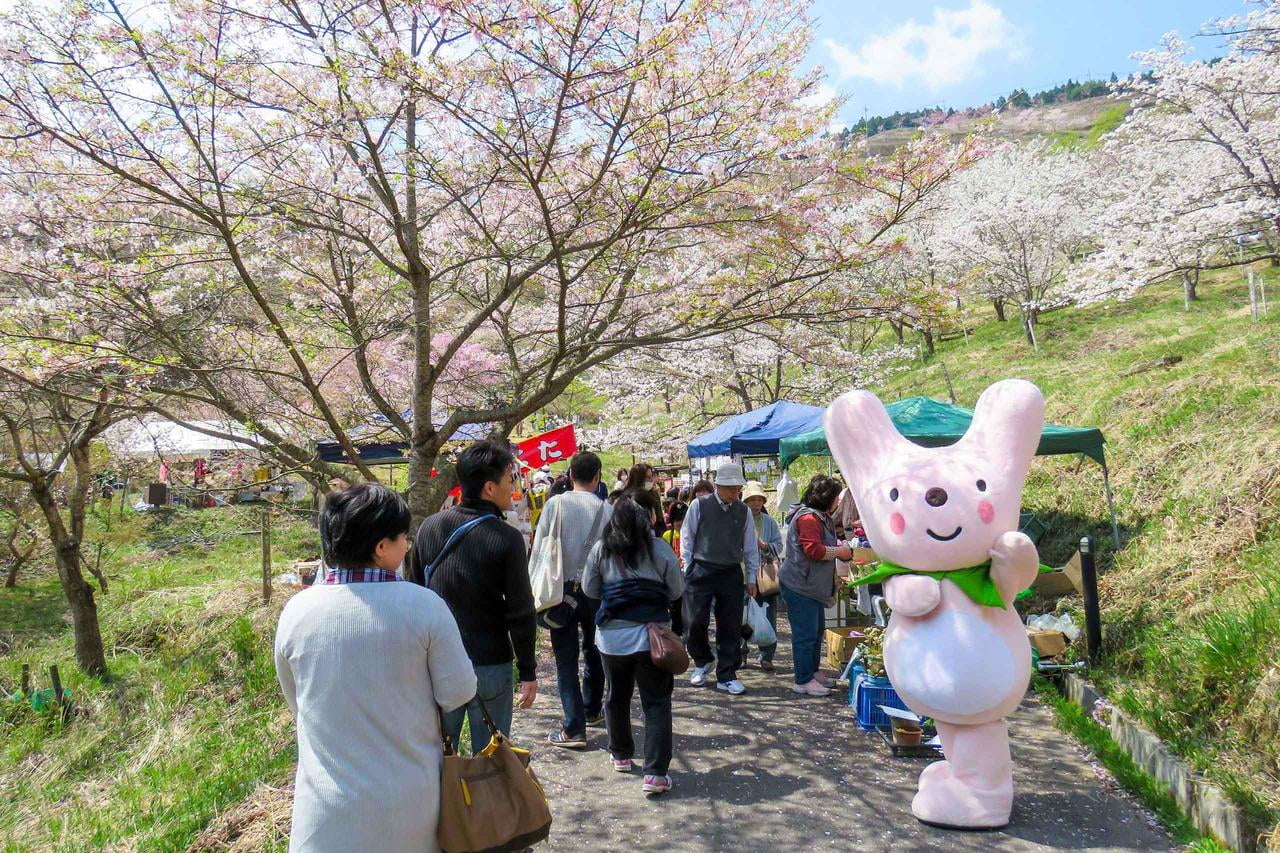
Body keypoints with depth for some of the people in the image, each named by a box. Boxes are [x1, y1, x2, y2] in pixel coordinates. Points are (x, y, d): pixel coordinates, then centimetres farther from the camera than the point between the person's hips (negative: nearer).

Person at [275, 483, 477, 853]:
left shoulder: (295, 611, -8)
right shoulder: (423, 605, -17)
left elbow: (297, 704, 6)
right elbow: (457, 693, -10)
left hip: (329, 812, 1)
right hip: (412, 805, -1)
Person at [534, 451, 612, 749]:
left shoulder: (555, 504, -7)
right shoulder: (606, 510, -8)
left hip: (561, 590, -1)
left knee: (566, 660, 4)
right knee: (593, 652, 22)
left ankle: (574, 729, -1)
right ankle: (592, 711, 36)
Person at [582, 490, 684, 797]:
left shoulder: (601, 549, -3)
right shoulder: (660, 549, -8)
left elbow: (589, 589, 7)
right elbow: (677, 590, 1)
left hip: (612, 636, 3)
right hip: (651, 635, -2)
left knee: (617, 697, 21)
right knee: (656, 702, 5)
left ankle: (621, 755, 35)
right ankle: (655, 772, 1)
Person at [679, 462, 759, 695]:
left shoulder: (744, 511, 3)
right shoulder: (699, 506, -6)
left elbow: (750, 546, 10)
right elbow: (687, 538, 0)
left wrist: (751, 578, 8)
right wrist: (689, 570, -2)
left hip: (731, 575, 3)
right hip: (701, 572, -3)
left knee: (731, 627, 5)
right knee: (695, 622, -2)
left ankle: (726, 676, 16)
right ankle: (702, 662, 26)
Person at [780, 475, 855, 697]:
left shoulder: (820, 517, 17)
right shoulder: (808, 518, -19)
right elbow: (813, 550, -26)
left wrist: (841, 546, 10)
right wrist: (839, 551, -14)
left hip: (813, 586, 11)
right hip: (800, 587, -11)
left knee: (816, 631, 18)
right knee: (805, 634, -6)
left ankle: (812, 671, 31)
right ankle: (803, 681, 0)